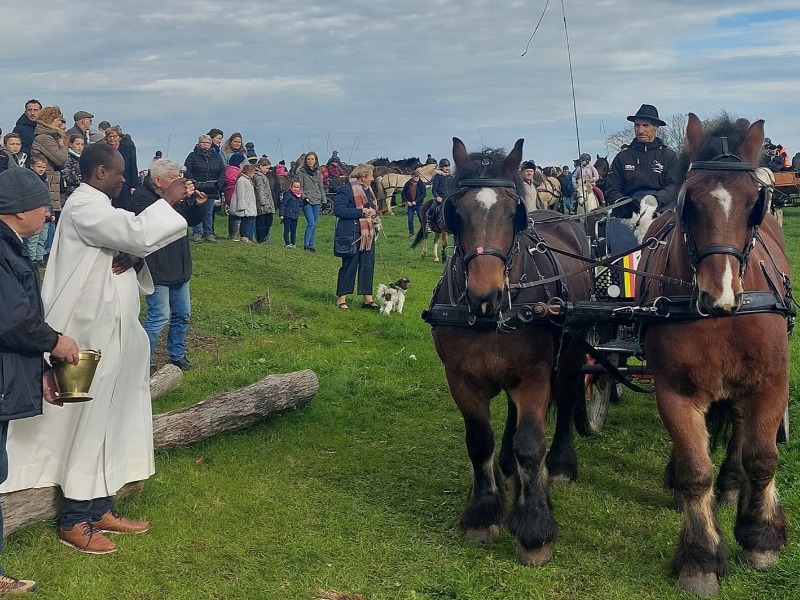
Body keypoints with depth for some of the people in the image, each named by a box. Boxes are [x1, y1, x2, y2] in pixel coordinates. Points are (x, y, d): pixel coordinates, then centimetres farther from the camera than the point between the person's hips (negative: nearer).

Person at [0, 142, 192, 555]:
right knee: (90, 419, -4)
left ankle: (99, 507, 21)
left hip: (110, 329, 10)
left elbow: (128, 244, 17)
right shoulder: (84, 208, -16)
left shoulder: (97, 208, 17)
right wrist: (167, 201, -16)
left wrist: (131, 259, -6)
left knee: (107, 419, 13)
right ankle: (74, 519, 5)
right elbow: (138, 233, -29)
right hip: (93, 332, -10)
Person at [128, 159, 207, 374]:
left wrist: (199, 204, -7)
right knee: (159, 316, -8)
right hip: (157, 270, -8)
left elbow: (193, 220, 14)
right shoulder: (141, 197, -15)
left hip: (179, 268, 8)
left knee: (183, 314, 16)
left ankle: (177, 355, 31)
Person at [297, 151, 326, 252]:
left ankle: (312, 245, 11)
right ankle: (306, 245, -9)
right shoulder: (301, 171, -1)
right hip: (307, 201, -5)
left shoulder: (318, 172, 13)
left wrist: (323, 201, 13)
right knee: (311, 223, -15)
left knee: (314, 225, 5)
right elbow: (299, 186, -3)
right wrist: (304, 197, -15)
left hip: (316, 201, 5)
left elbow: (321, 187, 17)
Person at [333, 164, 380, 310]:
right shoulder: (346, 190, -13)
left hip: (367, 234, 9)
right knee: (349, 266, -2)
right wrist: (361, 212, -21)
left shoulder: (367, 189, 15)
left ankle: (368, 298, 15)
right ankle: (341, 298, 9)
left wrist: (373, 212, 5)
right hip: (351, 235, -8)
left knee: (368, 265, 8)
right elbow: (338, 209, -22)